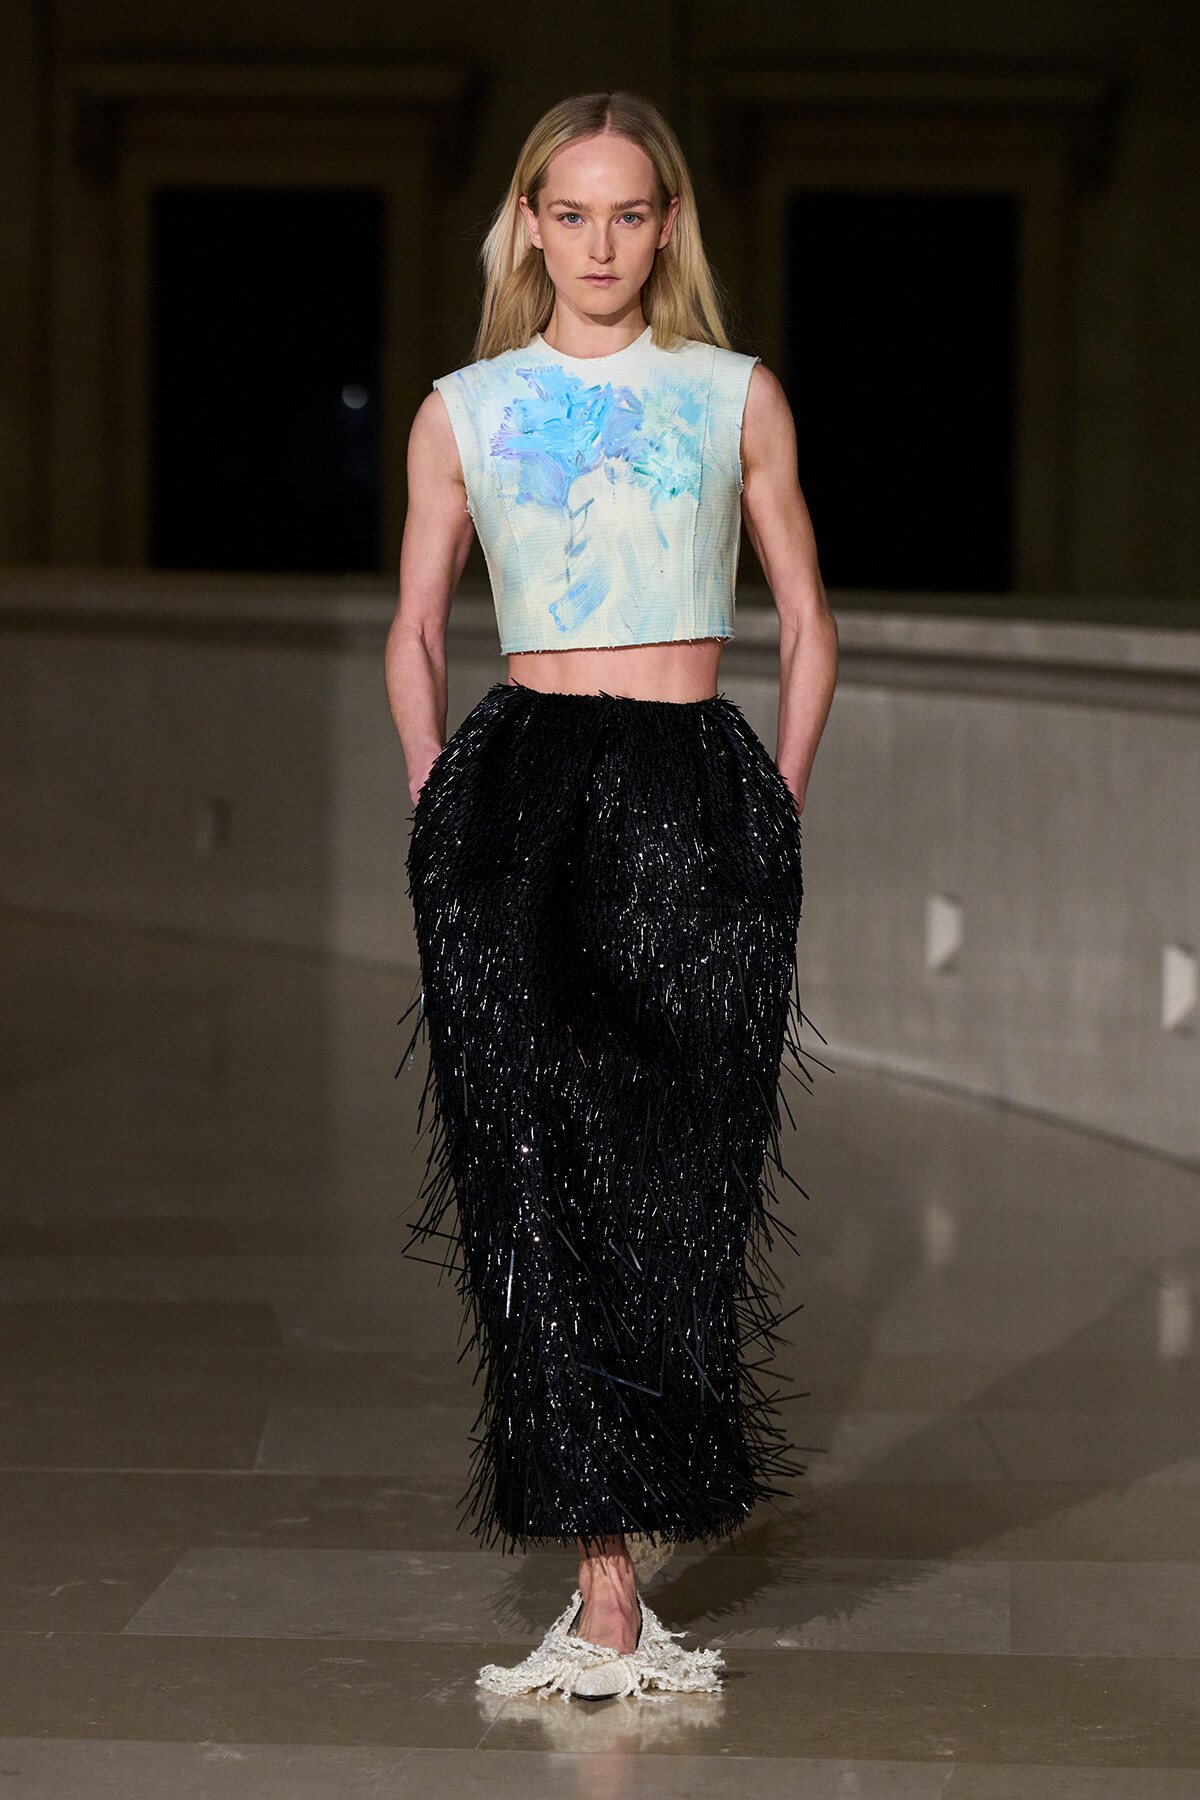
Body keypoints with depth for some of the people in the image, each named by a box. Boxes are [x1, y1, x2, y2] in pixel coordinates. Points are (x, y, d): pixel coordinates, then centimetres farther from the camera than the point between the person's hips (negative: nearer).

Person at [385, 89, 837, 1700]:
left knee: (682, 1190, -2)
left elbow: (808, 624, 14)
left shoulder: (738, 399, 10)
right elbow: (415, 632, 16)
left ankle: (629, 1548, 12)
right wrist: (437, 805, 5)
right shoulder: (464, 411, 11)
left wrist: (781, 812, 6)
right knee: (536, 1177, -8)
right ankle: (607, 1588, -5)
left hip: (700, 798, 0)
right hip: (519, 790, 0)